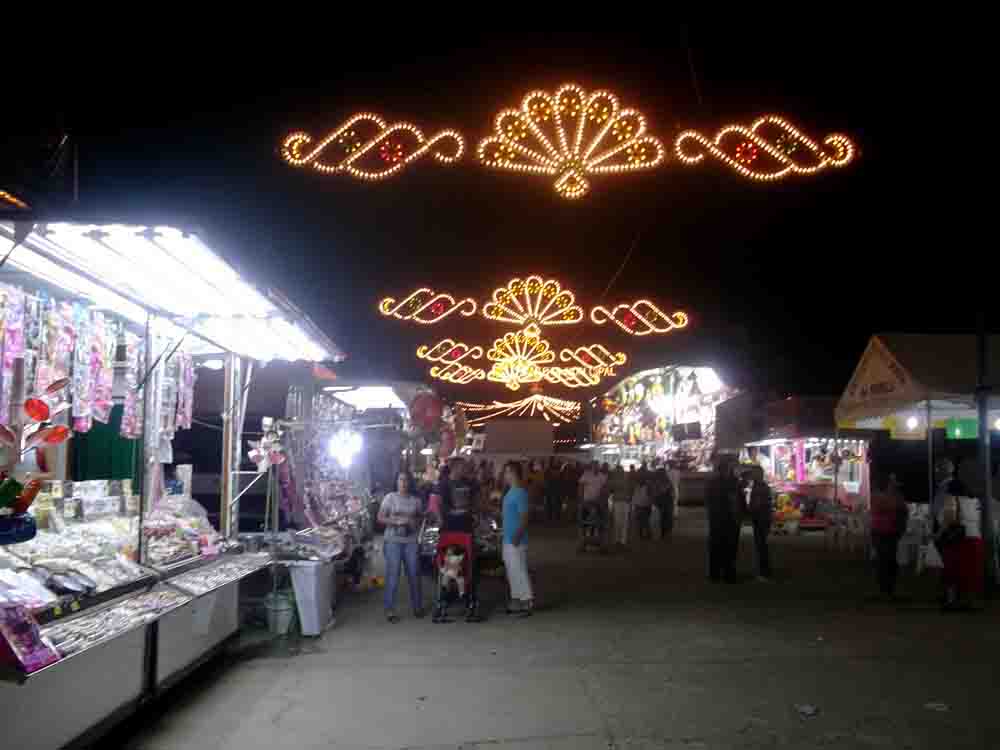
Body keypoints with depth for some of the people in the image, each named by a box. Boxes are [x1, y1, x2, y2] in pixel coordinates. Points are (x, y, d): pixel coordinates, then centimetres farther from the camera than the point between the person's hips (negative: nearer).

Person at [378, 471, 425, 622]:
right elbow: (380, 517, -3)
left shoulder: (416, 499, 8)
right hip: (393, 541, -3)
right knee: (393, 576, -2)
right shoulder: (390, 497, 0)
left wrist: (415, 522, -7)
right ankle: (390, 610, 6)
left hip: (411, 541, 3)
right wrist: (396, 521, -16)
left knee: (414, 574, 6)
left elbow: (421, 518, 15)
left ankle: (417, 606, 21)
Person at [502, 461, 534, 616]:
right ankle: (516, 600, 24)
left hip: (516, 540, -10)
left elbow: (525, 517, -21)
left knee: (520, 571, -4)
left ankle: (528, 602, 3)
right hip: (508, 539, 10)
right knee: (512, 571, 15)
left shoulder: (520, 493, -18)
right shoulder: (511, 491, 12)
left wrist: (517, 536, -24)